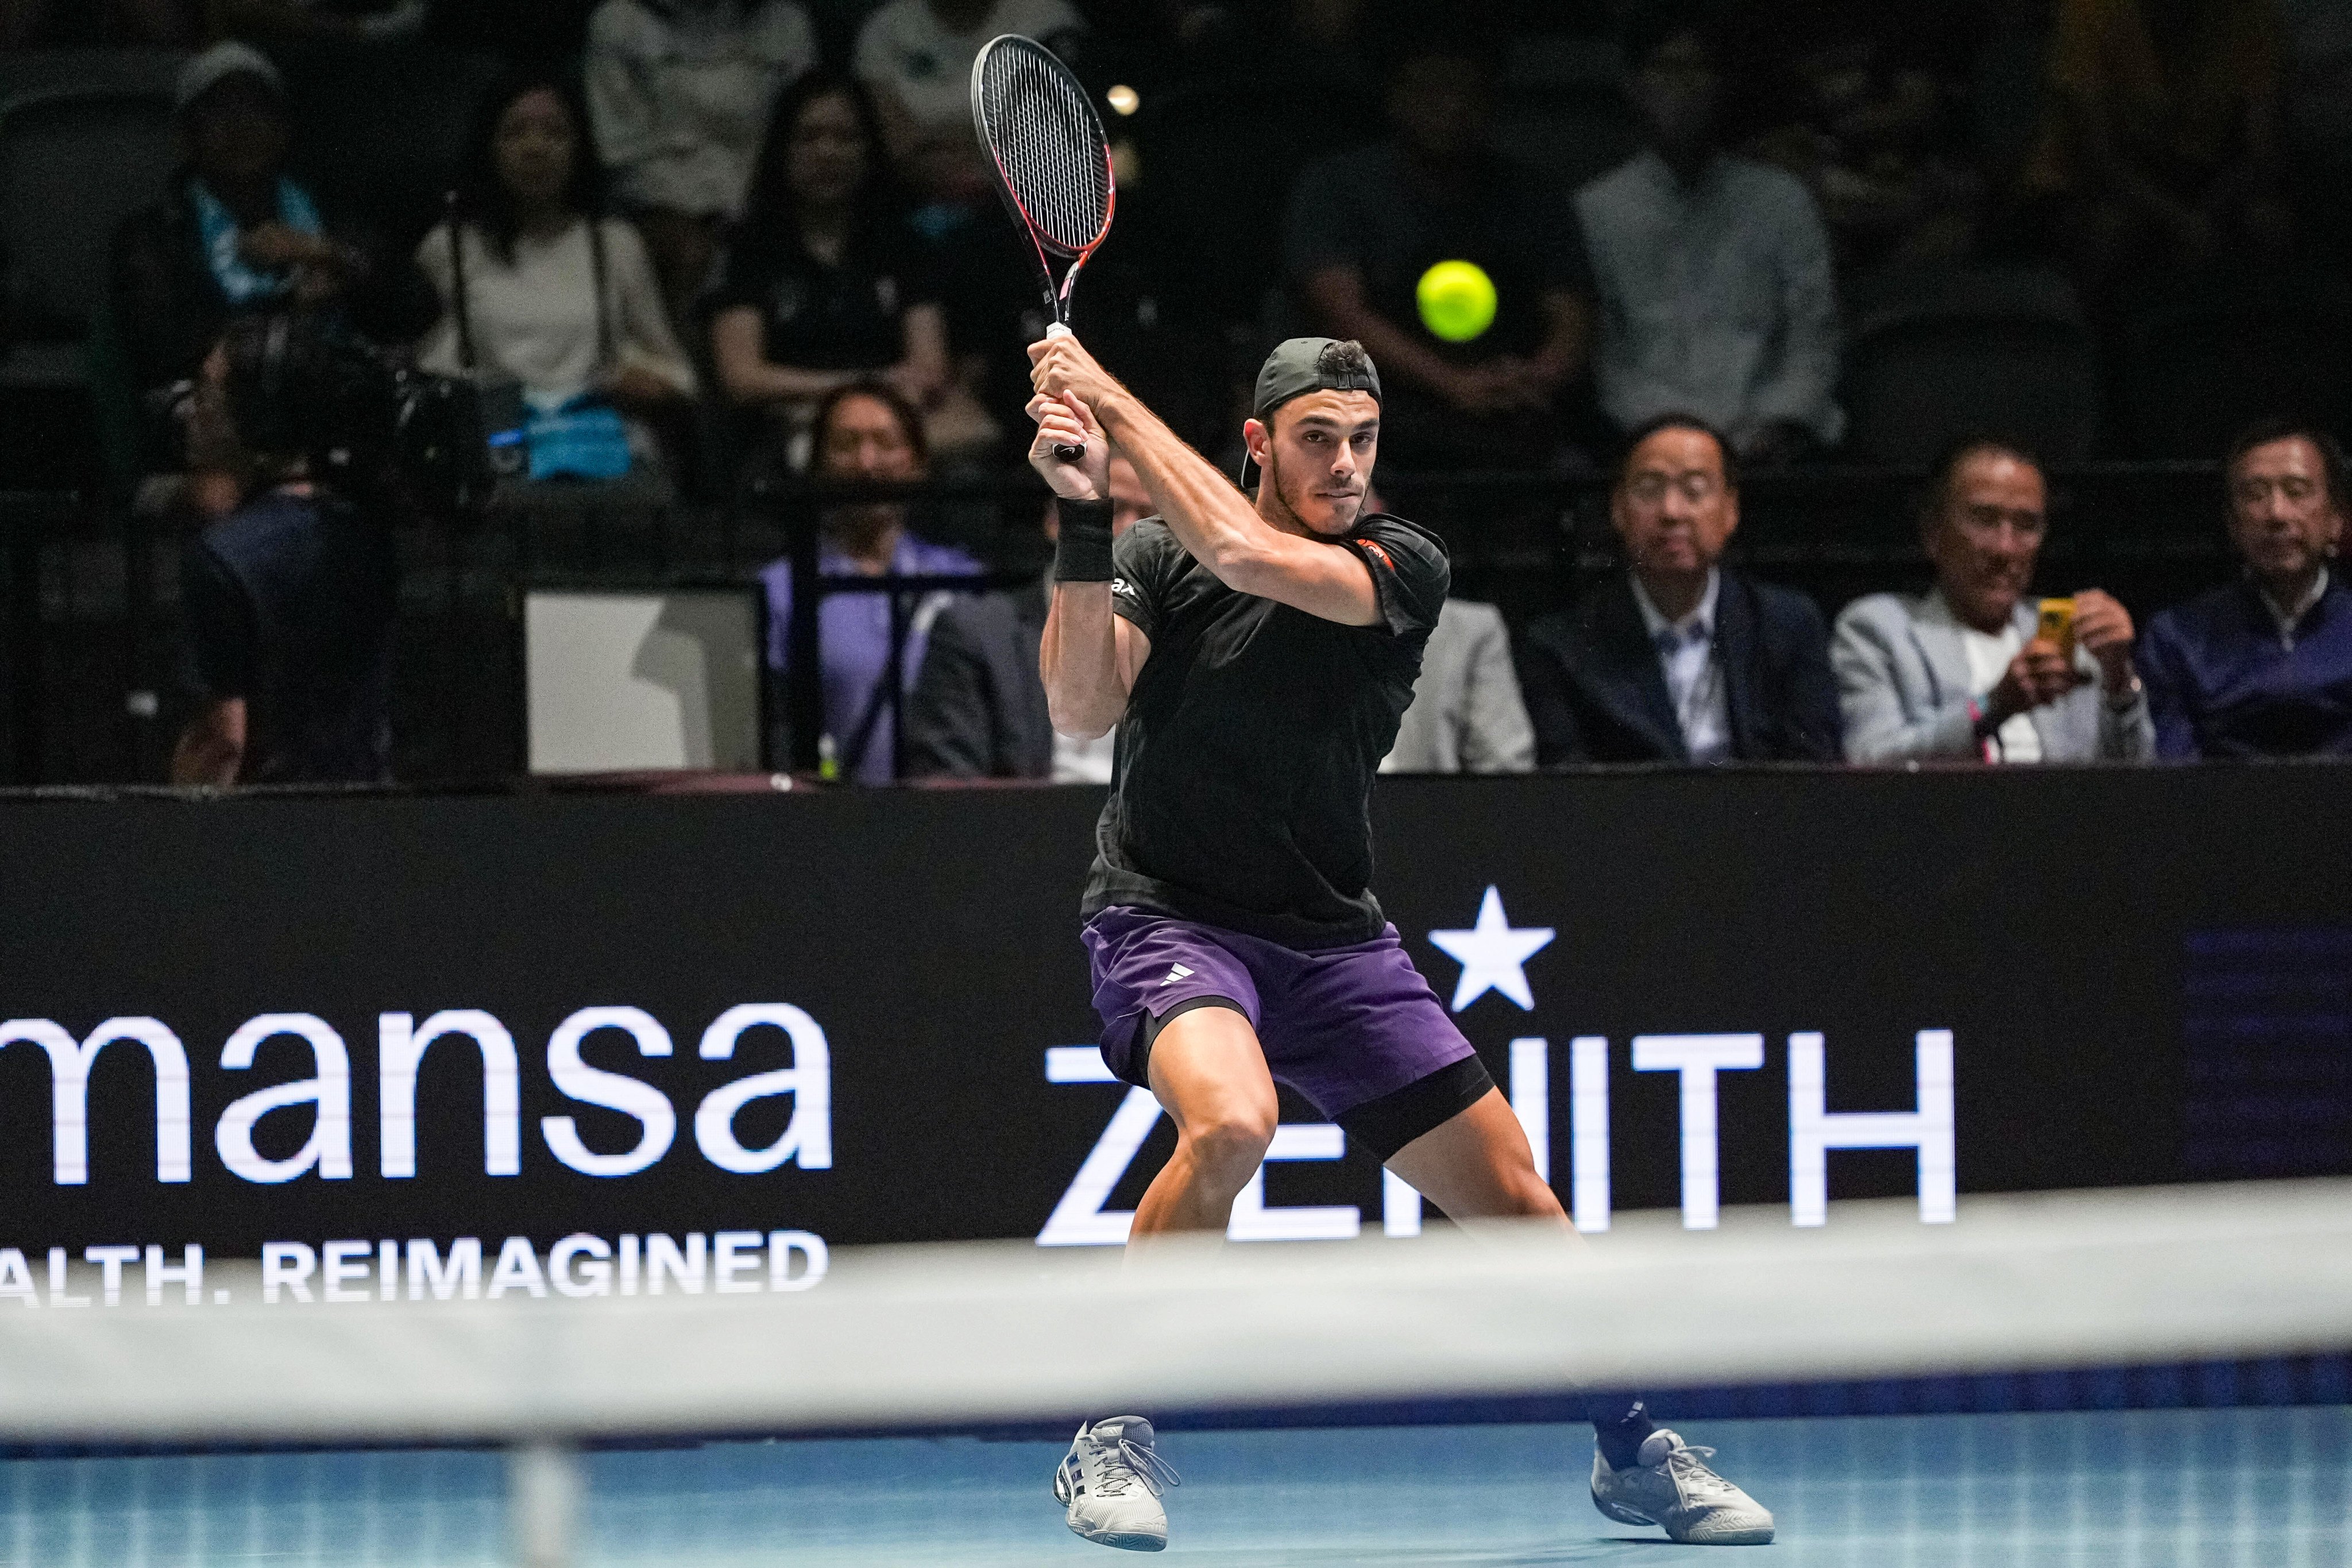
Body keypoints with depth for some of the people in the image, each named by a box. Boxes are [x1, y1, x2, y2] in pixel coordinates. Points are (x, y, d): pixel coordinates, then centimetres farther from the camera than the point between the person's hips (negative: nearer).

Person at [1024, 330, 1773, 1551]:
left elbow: (1251, 558, -22)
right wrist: (1083, 513, -27)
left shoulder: (1402, 567, -4)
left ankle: (1633, 1450, 25)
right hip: (1167, 914, -3)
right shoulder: (1156, 554, -3)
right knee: (1230, 1122, -35)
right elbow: (1081, 708, -18)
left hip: (1333, 942, 3)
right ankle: (1111, 1443, -21)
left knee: (1519, 1203, 1)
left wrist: (1113, 402, -18)